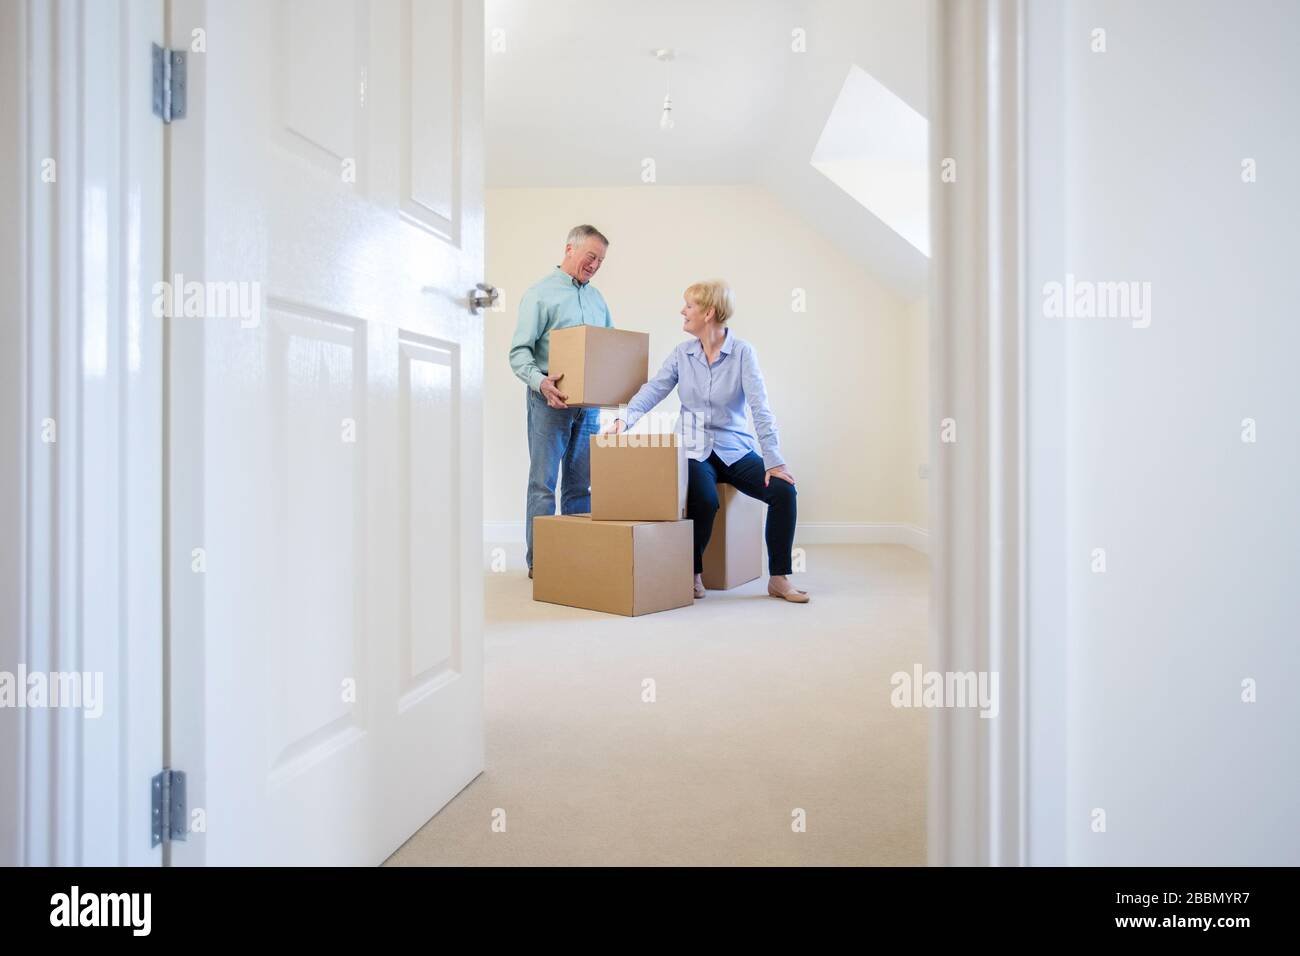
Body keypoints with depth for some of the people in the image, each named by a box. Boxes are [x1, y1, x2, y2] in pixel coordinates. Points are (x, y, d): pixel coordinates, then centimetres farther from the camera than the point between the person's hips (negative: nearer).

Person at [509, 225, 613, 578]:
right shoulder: (540, 294, -1)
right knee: (544, 482, -2)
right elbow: (519, 351, -8)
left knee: (581, 483, 8)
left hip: (589, 402, 6)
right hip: (550, 401, -6)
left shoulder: (596, 298, 17)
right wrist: (540, 381, -26)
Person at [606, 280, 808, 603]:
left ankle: (779, 578, -6)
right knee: (705, 501, -29)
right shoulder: (682, 354, 3)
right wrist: (626, 418, -27)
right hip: (695, 452, 0)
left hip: (736, 451, 0)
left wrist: (773, 461, -21)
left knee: (783, 490, -21)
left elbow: (760, 408, -14)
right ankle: (693, 574, -3)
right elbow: (652, 390, -7)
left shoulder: (742, 352, -6)